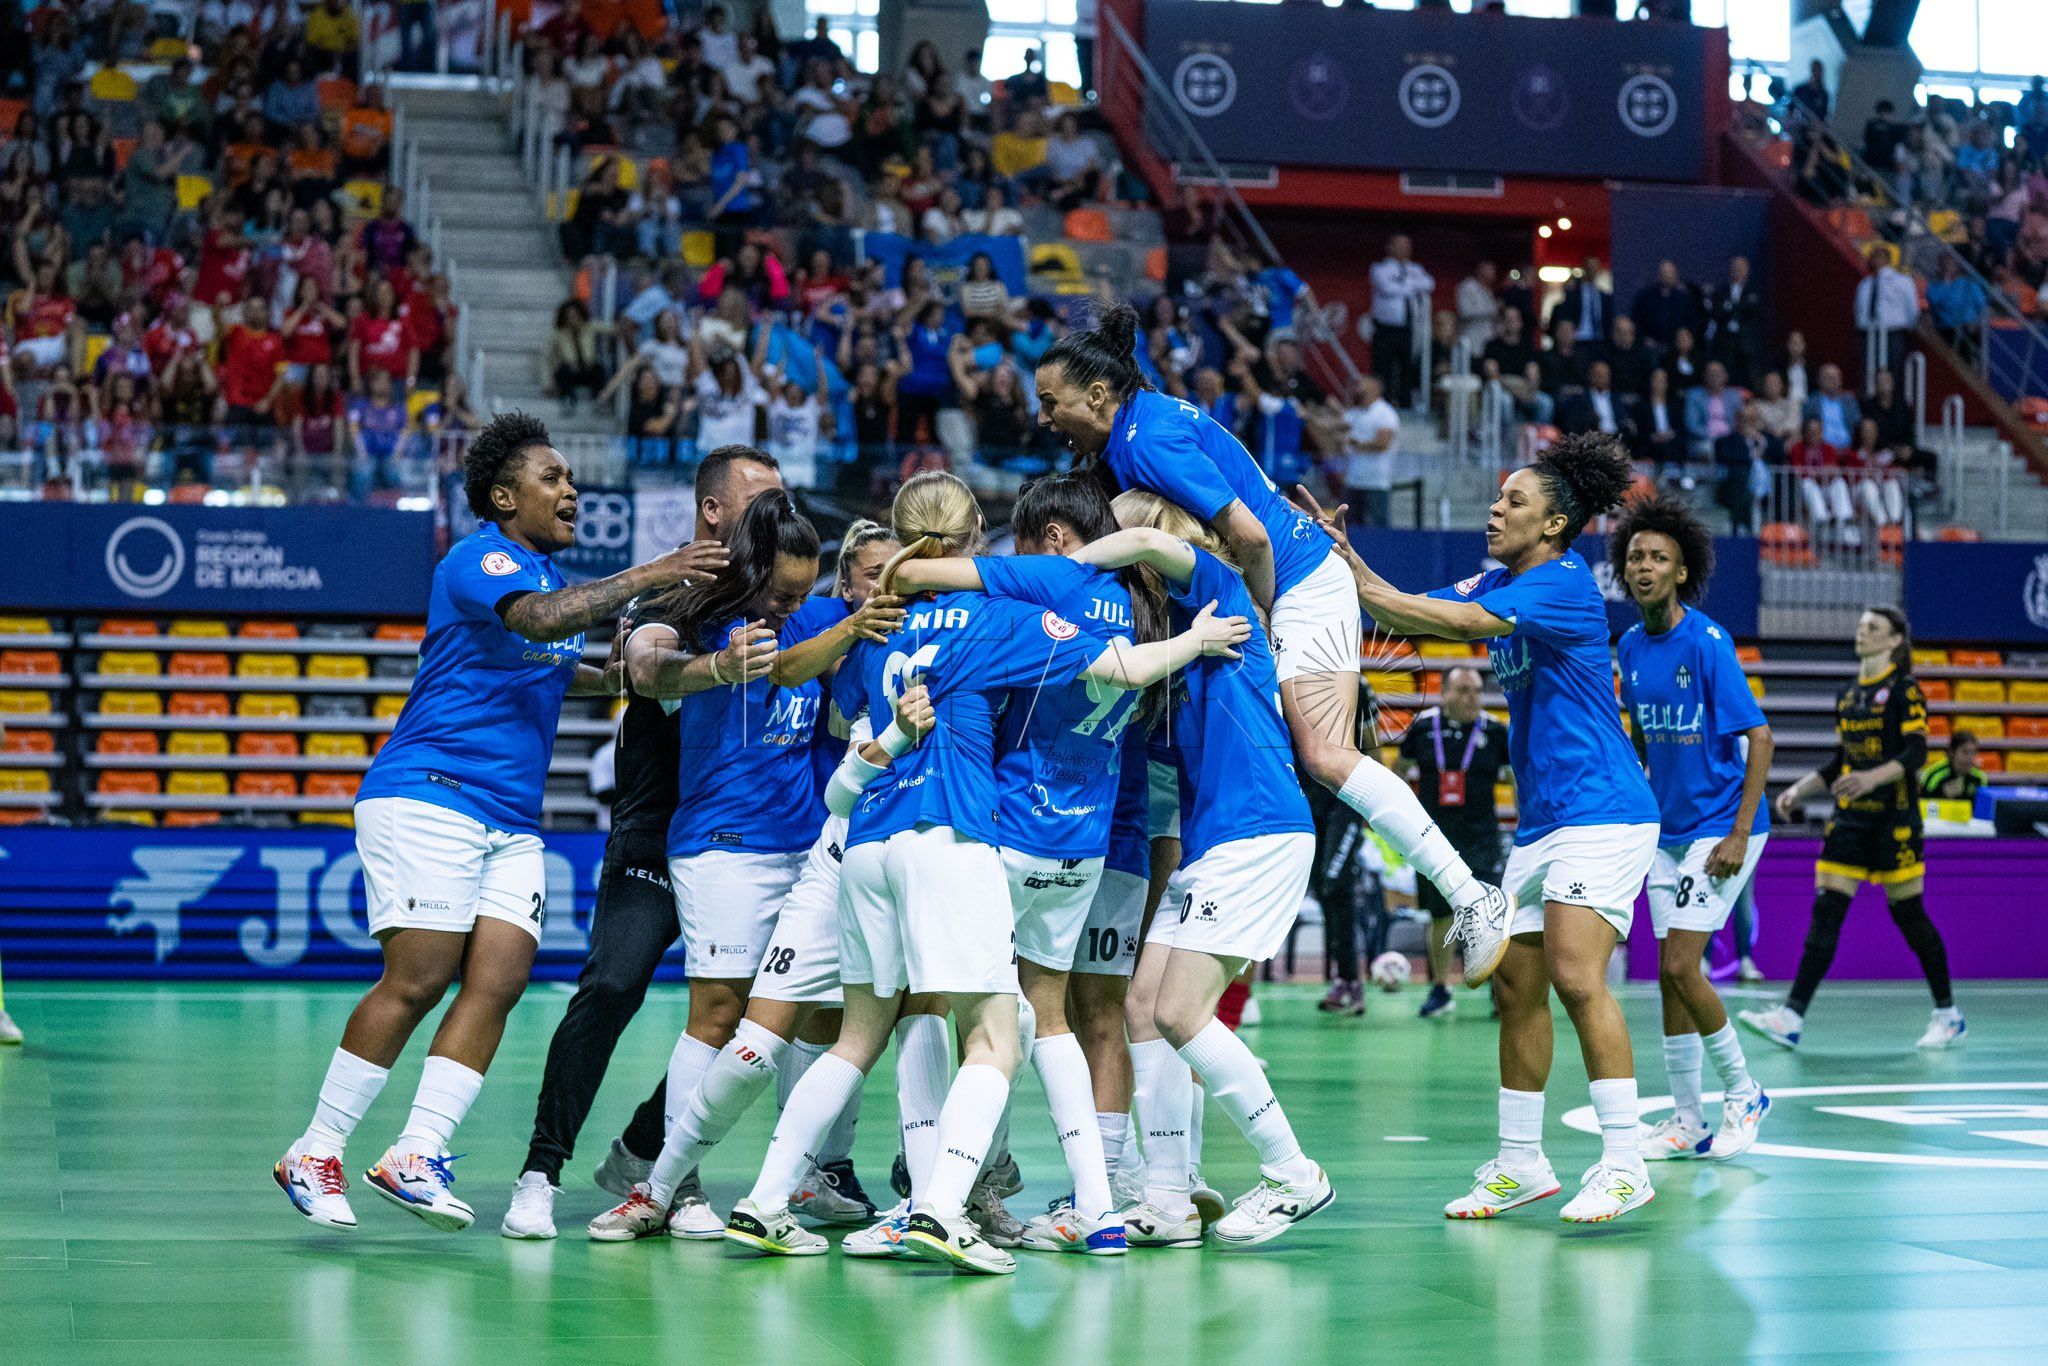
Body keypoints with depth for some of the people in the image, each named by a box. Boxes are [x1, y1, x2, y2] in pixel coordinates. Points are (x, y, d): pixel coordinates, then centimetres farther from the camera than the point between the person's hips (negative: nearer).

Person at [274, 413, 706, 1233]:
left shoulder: (544, 569, 20)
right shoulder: (479, 560, -8)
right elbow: (539, 618, -29)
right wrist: (642, 577, -26)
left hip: (511, 821, 8)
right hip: (426, 797, -8)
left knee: (498, 983, -8)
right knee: (417, 982, -13)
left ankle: (417, 1156, -10)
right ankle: (314, 1155, -3)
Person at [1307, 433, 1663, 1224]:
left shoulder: (1564, 583, -13)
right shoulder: (1497, 583, 13)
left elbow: (1462, 621, -24)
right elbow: (1415, 614, 9)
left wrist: (1352, 581, -23)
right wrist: (1346, 558, -5)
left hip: (1602, 813, -9)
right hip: (1541, 823, 9)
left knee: (1576, 976, -17)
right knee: (1516, 984, 7)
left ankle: (1624, 1165, -14)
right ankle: (1520, 1162, 15)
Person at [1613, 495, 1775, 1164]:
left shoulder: (1707, 642, -16)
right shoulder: (1630, 646, 5)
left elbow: (1759, 737, -17)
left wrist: (1739, 834, -20)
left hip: (1721, 827, -7)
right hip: (1667, 830, 7)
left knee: (1680, 966, -13)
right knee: (1672, 972, 6)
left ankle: (1742, 1092, 7)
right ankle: (1686, 1121, 13)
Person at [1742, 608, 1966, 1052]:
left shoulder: (1903, 689, -5)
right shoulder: (1847, 695, 15)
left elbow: (1915, 752, -15)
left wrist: (1873, 777, -30)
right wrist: (1798, 790, 12)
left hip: (1894, 819, -6)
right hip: (1849, 818, 6)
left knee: (1908, 913, 0)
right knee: (1826, 911, -4)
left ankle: (1948, 1015, 15)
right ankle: (1792, 1017, -11)